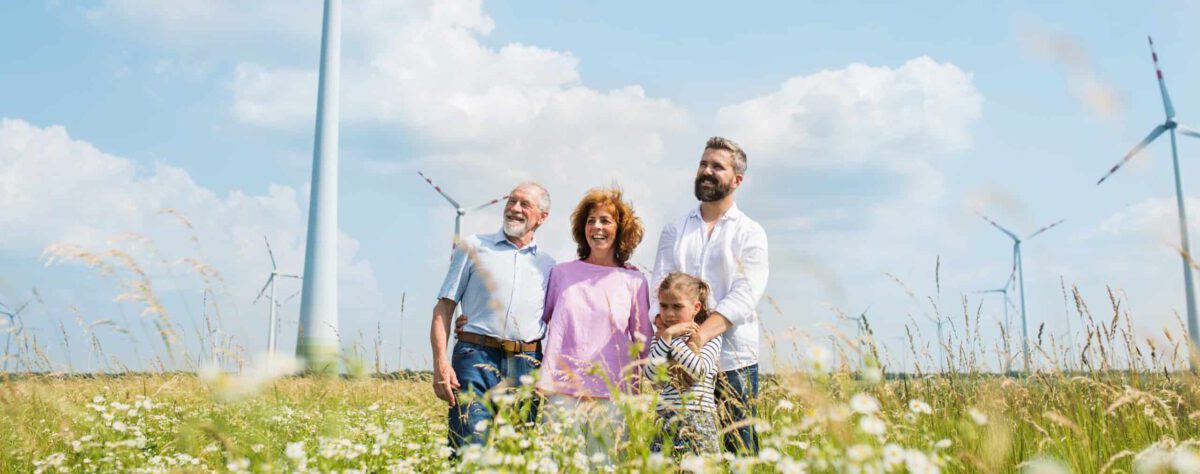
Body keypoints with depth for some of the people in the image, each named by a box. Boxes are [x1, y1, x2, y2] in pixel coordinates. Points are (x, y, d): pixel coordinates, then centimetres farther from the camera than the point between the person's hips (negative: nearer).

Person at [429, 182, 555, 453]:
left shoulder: (548, 265, 17)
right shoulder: (473, 247, 10)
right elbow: (444, 308, 6)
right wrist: (440, 364, -7)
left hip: (528, 366, 3)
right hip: (476, 359, -3)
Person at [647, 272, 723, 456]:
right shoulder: (659, 338, 13)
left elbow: (699, 370, -16)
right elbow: (650, 373, -3)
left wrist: (672, 337, -10)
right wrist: (667, 337, -8)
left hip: (698, 418, -3)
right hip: (664, 418, 3)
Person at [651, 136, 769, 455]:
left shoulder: (750, 233, 3)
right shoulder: (674, 231, 14)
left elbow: (743, 297, -9)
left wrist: (700, 335, -24)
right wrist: (666, 319, -18)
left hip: (733, 361, -2)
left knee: (740, 451, 0)